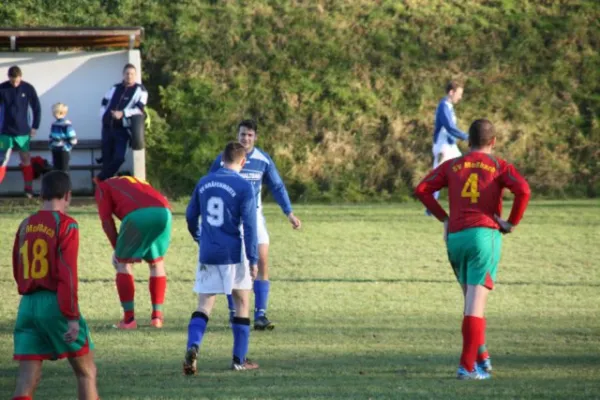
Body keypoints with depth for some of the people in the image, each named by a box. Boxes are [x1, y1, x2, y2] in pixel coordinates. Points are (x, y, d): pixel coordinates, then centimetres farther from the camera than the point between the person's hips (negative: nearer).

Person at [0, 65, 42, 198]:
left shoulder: (28, 89, -6)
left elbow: (37, 108, 3)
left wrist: (35, 127, 1)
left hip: (23, 132, 0)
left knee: (26, 161, 5)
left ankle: (29, 189, 12)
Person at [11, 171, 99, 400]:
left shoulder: (26, 225, 12)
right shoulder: (66, 225, -6)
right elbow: (67, 273, -13)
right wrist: (72, 317, -14)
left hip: (27, 304, 5)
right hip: (55, 304, -5)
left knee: (26, 382, 0)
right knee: (86, 372, 9)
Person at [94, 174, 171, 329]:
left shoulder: (103, 186, 25)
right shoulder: (139, 182, 41)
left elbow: (107, 221, 12)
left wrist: (117, 249, 18)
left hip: (137, 214, -4)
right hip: (163, 212, 5)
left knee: (123, 263, 14)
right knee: (156, 263, 24)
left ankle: (129, 319, 10)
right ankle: (157, 316, 21)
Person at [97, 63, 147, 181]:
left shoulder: (140, 90, -1)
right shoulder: (115, 88, 15)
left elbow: (139, 109, -12)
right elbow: (104, 103, 24)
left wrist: (123, 113, -21)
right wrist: (104, 116, 9)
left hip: (122, 128, -4)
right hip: (107, 126, 4)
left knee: (118, 158, -11)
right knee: (107, 157, 7)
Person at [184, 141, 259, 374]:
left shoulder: (204, 183, 7)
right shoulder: (243, 187, -9)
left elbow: (191, 217, 15)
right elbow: (249, 226, -12)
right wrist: (253, 260, -9)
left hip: (207, 255, 3)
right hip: (233, 255, -3)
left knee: (204, 306, 4)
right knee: (242, 304, 12)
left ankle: (193, 346, -22)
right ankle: (239, 360, 13)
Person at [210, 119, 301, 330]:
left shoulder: (263, 159, -1)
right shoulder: (223, 160, -6)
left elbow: (277, 186, 8)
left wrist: (289, 213, 3)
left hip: (254, 216, 2)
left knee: (262, 261, -10)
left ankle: (260, 315, -9)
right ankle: (234, 313, 11)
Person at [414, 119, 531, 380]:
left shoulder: (452, 166, 14)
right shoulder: (500, 167, 6)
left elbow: (422, 190, 6)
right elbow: (523, 190, -11)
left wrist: (444, 217, 12)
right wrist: (512, 223, 0)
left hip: (455, 237, 3)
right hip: (485, 234, -3)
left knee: (471, 301, 21)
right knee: (476, 305, -7)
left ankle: (481, 357, 21)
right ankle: (468, 366, -13)